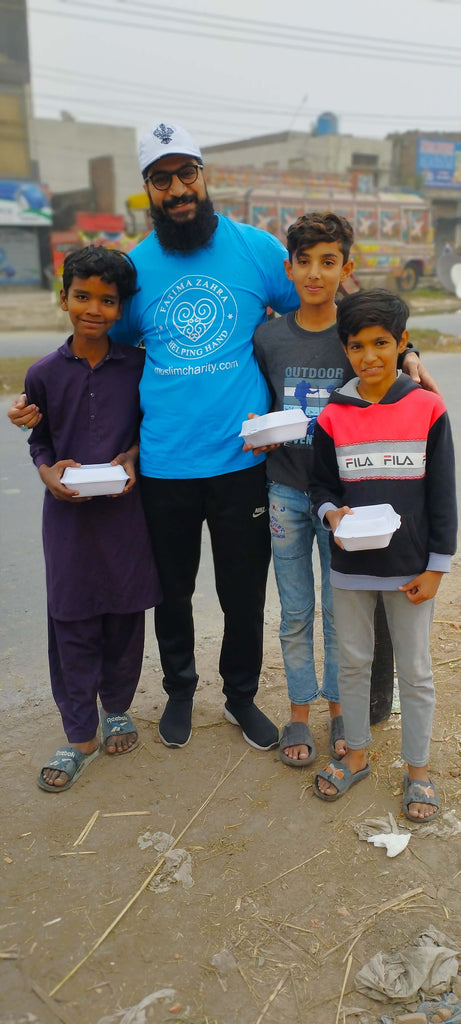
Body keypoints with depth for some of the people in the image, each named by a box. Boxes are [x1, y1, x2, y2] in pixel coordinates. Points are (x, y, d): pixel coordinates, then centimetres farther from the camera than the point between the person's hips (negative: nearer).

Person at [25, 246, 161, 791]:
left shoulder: (137, 366, -1)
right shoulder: (44, 374, 0)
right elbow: (39, 439, 10)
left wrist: (130, 457, -10)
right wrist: (49, 473, -9)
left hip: (125, 508, 0)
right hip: (68, 512, 0)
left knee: (125, 616, 10)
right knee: (72, 623, 5)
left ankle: (117, 707, 34)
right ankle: (80, 735, 19)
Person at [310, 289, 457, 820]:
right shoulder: (333, 416, -3)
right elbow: (322, 484, 7)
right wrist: (331, 513, -15)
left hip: (410, 567, -2)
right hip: (351, 565, 2)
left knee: (414, 671, 11)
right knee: (353, 662, 16)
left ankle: (417, 770, 30)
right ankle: (356, 755, 36)